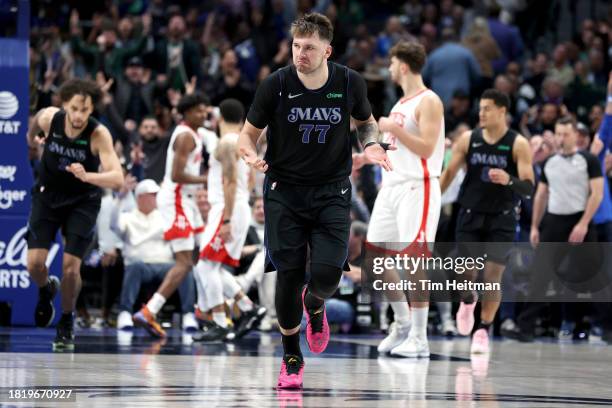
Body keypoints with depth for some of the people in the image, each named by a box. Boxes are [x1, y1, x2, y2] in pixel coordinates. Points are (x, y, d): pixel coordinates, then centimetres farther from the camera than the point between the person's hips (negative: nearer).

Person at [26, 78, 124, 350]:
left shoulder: (99, 134, -27)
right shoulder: (49, 118, -19)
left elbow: (117, 178, -38)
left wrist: (87, 176, -53)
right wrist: (32, 136, 24)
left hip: (82, 201, -2)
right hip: (47, 195, 2)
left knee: (70, 267, -11)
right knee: (35, 262, -9)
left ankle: (67, 322, 14)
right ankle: (46, 291, 27)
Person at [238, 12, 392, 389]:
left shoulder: (350, 83, -6)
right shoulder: (275, 85, -11)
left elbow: (366, 121, 14)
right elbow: (249, 134, 1)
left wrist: (372, 144, -7)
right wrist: (252, 156, -22)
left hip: (332, 192, 0)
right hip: (284, 192, 0)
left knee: (327, 274, -14)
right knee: (288, 276, -3)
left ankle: (314, 305, 26)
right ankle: (292, 358, 18)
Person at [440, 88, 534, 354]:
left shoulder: (518, 145, -8)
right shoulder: (468, 139, 0)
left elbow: (528, 188, -12)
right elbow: (449, 173, 5)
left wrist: (508, 180, -33)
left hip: (501, 218, -2)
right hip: (470, 215, 2)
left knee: (493, 275, -8)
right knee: (465, 273, 0)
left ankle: (482, 331, 3)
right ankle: (468, 301, 36)